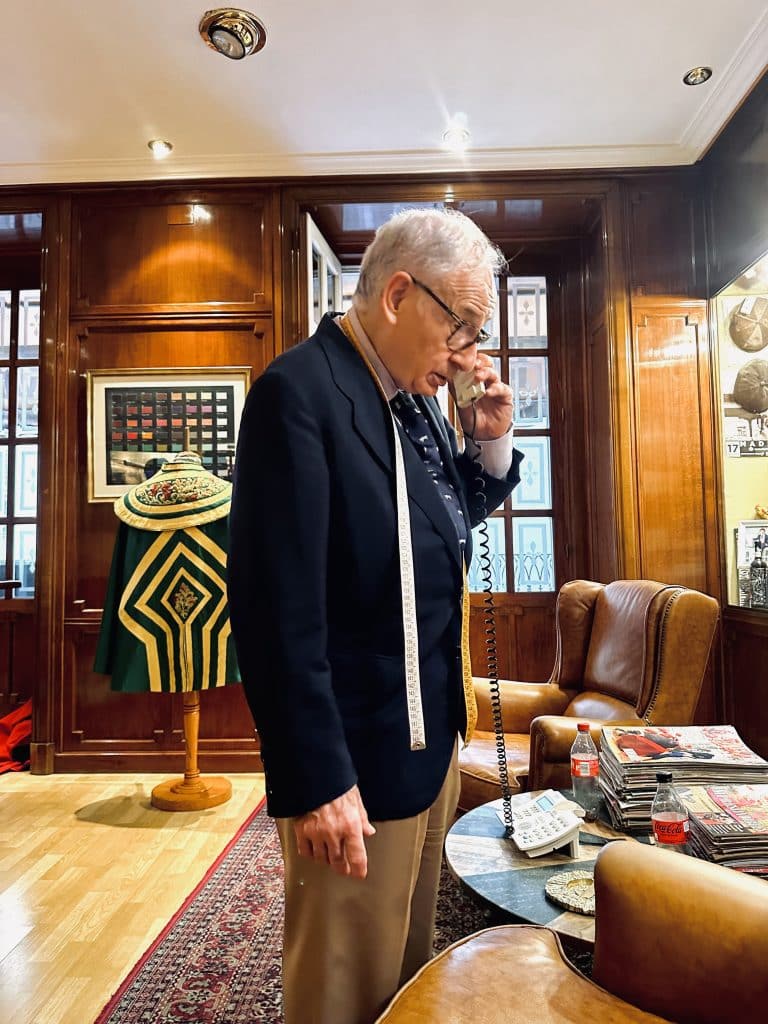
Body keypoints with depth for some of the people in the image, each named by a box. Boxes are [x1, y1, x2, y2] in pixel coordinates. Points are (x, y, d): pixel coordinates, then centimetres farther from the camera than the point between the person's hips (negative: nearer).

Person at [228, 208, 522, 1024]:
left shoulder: (415, 395, 5)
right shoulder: (299, 391, -20)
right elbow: (277, 604, -25)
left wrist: (490, 440, 0)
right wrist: (318, 779, -21)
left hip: (432, 737, 8)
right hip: (355, 758, -8)